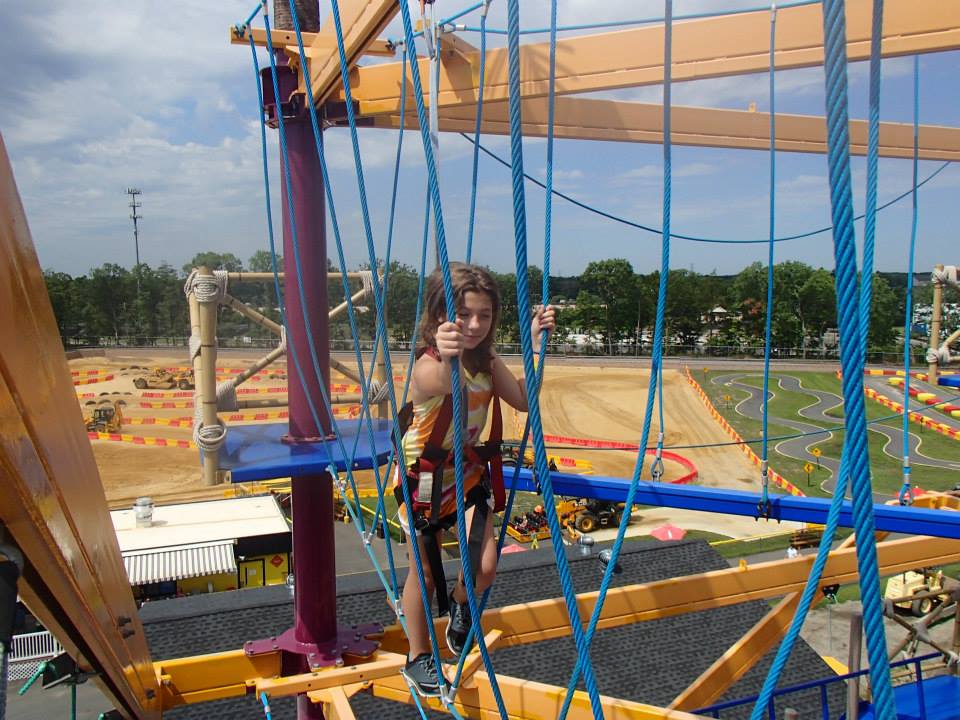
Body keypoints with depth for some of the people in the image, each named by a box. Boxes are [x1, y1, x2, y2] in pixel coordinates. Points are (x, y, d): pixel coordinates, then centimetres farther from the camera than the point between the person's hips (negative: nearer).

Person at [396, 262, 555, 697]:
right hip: (425, 478, -5)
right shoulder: (426, 367, -29)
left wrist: (536, 346, -13)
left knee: (484, 569, -4)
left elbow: (524, 400, -5)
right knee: (424, 573, 9)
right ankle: (418, 659, 33)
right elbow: (445, 382, -52)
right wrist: (445, 357, -75)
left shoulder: (487, 363, -6)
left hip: (469, 473, 5)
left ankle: (459, 604, 33)